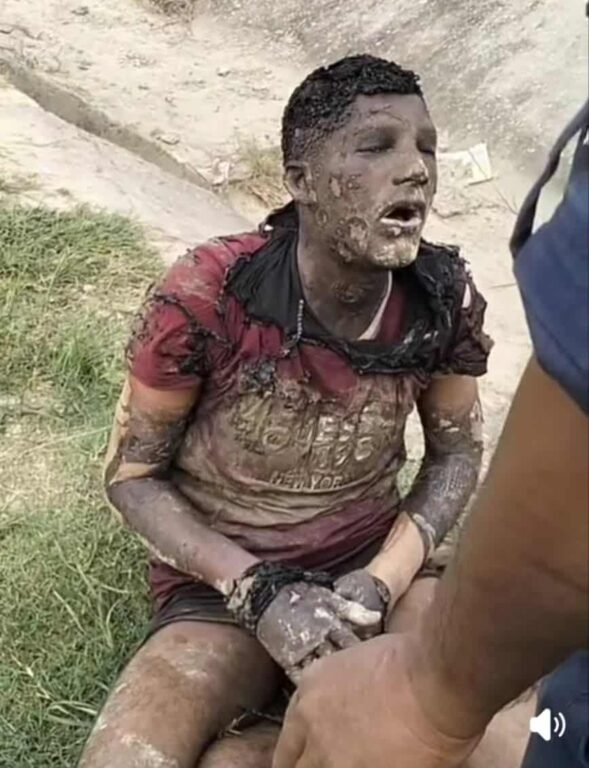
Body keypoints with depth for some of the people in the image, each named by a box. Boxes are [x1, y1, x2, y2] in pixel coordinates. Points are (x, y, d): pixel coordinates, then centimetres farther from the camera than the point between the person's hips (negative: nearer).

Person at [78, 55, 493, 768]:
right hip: (223, 579, -1)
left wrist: (383, 580, -14)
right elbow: (131, 473, -9)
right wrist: (259, 591, -21)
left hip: (373, 558, 2)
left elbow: (456, 450, 4)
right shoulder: (206, 295, -21)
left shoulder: (443, 296, -12)